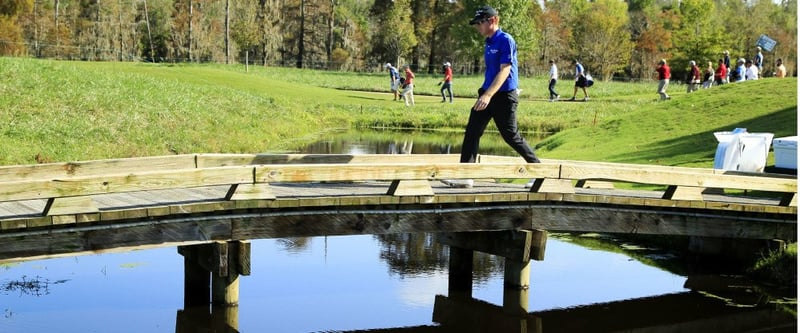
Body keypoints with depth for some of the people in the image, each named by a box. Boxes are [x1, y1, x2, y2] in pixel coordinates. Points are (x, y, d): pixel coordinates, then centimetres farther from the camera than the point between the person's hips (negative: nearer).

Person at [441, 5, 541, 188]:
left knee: (511, 136, 1)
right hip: (487, 95, 8)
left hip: (504, 96, -8)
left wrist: (488, 95, -30)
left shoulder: (506, 40, -14)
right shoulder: (489, 43, 13)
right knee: (471, 132, -2)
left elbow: (504, 71, -22)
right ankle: (465, 176, -3)